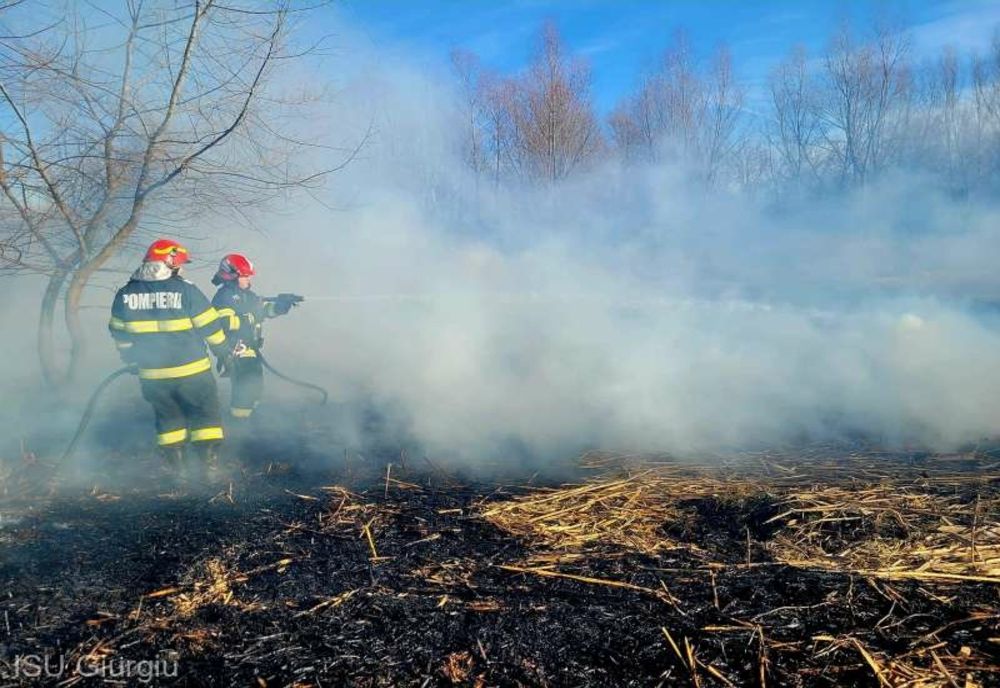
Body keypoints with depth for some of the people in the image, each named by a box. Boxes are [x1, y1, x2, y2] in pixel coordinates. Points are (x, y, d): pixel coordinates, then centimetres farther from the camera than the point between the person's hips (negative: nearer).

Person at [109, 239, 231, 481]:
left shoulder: (125, 294, 2)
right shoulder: (186, 290, -12)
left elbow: (120, 334, 11)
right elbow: (210, 326, -7)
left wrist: (132, 360, 25)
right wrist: (224, 352, 8)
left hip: (151, 374, 4)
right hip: (191, 371, -4)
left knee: (168, 417, 19)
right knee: (205, 414, 10)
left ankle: (177, 468, 21)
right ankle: (210, 464, 7)